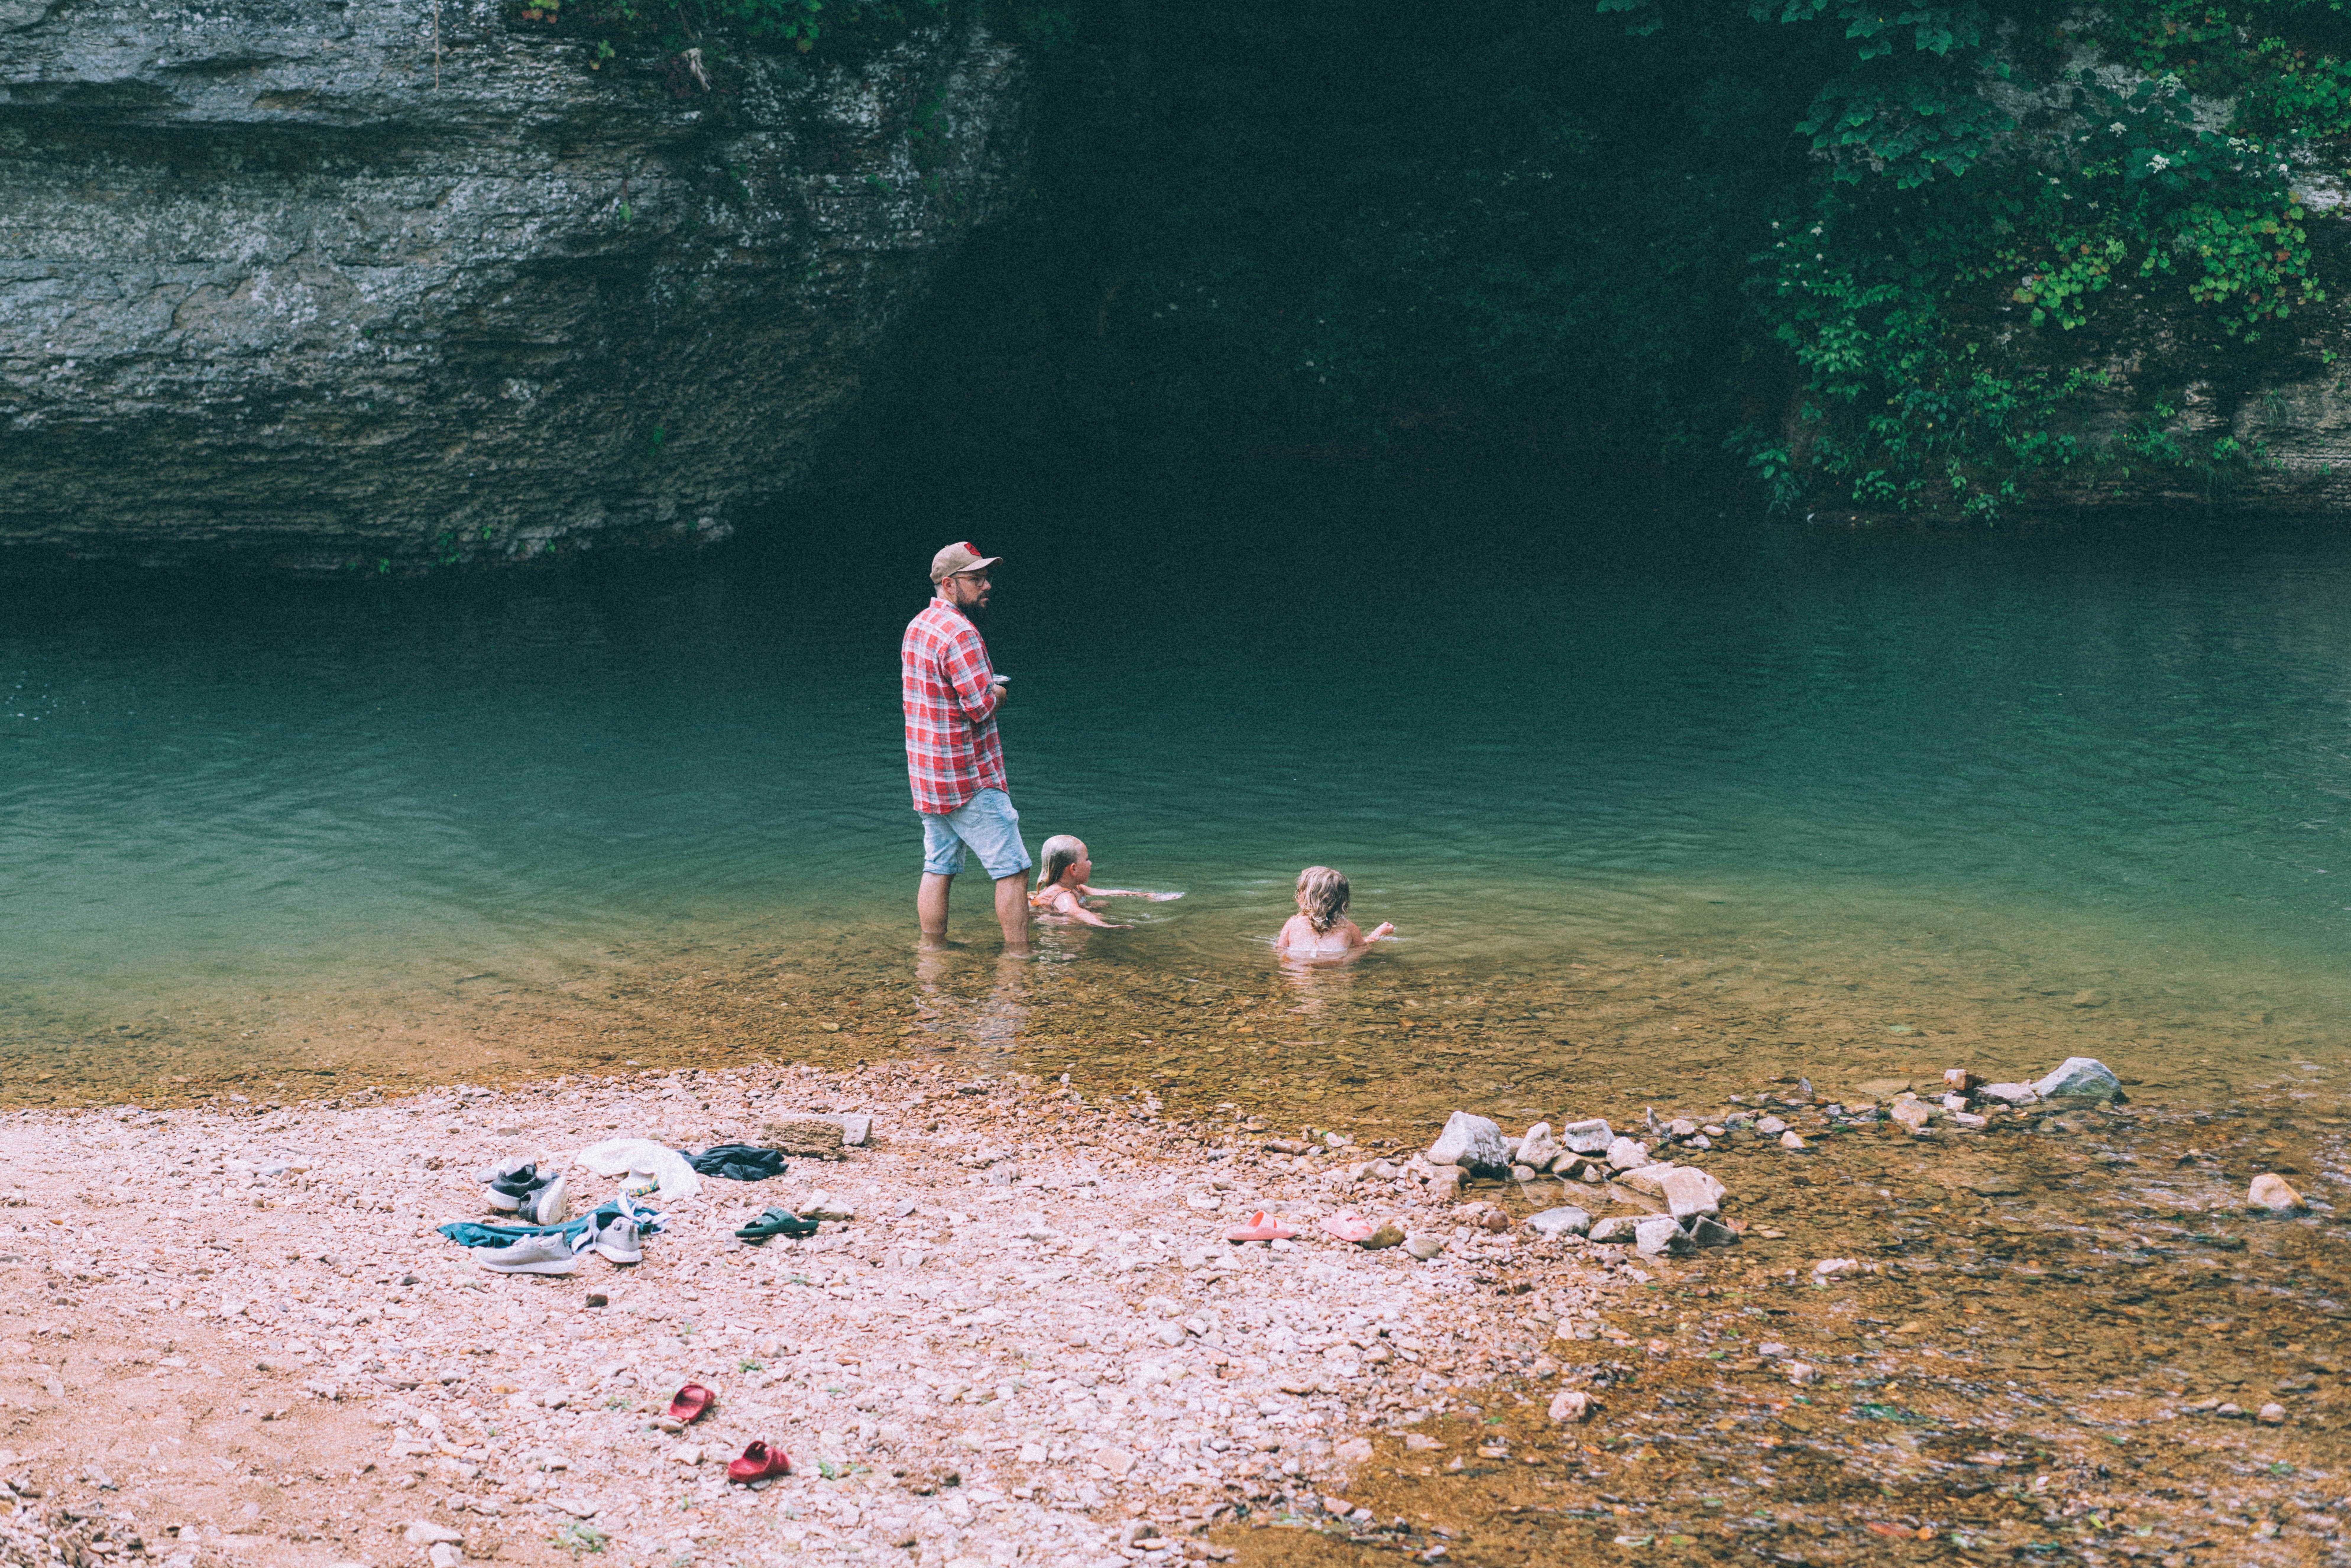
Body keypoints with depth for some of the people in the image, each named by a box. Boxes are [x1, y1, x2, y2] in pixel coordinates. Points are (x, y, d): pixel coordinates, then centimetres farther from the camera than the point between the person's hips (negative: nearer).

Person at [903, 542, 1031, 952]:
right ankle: (1018, 957, -3)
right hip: (969, 778, -9)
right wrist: (998, 693, -1)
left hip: (928, 777, 9)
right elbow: (981, 706, -24)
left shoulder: (918, 626, 12)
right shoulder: (960, 634, -19)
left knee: (938, 869, 12)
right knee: (1013, 870, -3)